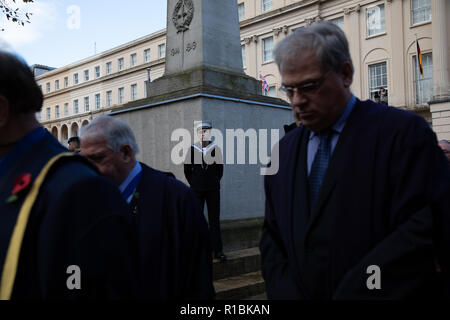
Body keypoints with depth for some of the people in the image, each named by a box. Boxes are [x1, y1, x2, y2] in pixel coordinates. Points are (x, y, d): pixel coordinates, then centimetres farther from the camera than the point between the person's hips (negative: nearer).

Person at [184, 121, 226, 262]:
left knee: (215, 220, 2)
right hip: (197, 190, 0)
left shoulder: (216, 149, 2)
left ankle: (218, 251, 6)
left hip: (213, 190, 0)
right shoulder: (192, 149, 1)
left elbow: (220, 169, 8)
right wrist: (194, 184, 6)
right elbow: (187, 170, 6)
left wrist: (214, 183, 6)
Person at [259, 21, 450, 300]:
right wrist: (286, 293, -10)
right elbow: (272, 237, 5)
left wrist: (348, 293, -22)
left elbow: (422, 234, -21)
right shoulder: (284, 151, 5)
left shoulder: (403, 132, -13)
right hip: (297, 292, 5)